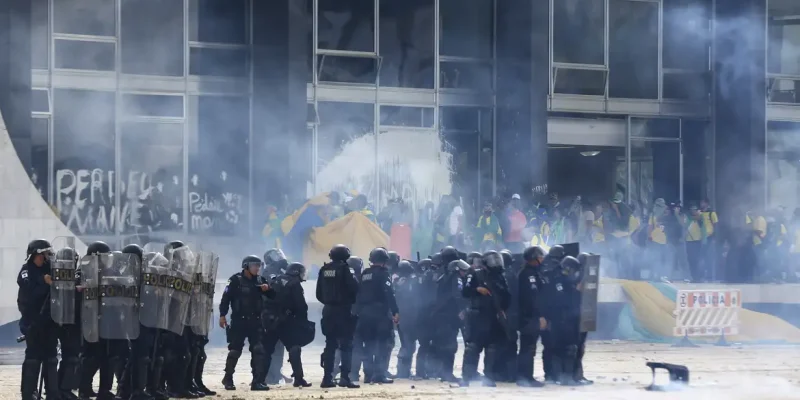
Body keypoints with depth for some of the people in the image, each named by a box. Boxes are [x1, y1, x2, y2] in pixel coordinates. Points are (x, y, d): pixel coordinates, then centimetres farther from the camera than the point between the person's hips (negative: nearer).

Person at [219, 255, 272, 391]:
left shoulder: (260, 280, 10)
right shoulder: (236, 280, -6)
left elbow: (272, 295, 14)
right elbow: (226, 297, -10)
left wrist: (267, 289, -8)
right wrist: (222, 315, -16)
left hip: (255, 321, 5)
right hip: (239, 321, -5)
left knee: (258, 350, -2)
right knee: (235, 350, 1)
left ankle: (257, 381, 0)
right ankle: (228, 379, 15)